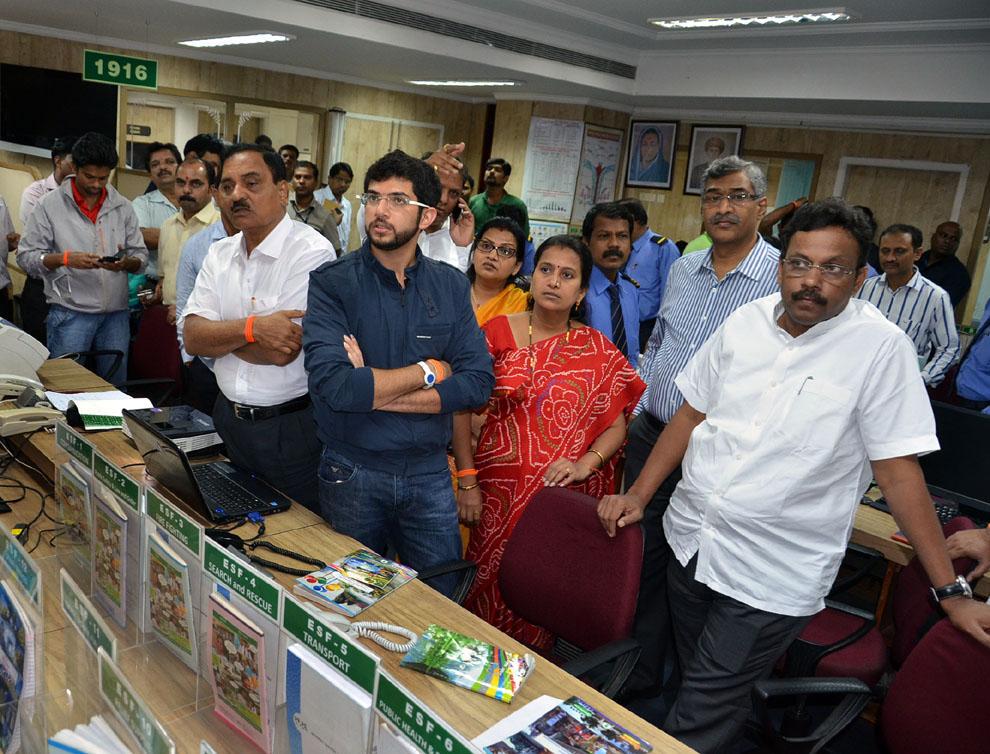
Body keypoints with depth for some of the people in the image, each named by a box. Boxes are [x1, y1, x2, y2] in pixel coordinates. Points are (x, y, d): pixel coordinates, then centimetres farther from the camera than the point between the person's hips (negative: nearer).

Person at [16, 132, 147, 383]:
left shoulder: (122, 207, 9)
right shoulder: (50, 205, 1)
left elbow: (141, 257, 9)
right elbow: (26, 256, -1)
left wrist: (125, 263, -13)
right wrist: (66, 259, -18)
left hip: (116, 313, 3)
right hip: (70, 313, -3)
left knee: (115, 388, 8)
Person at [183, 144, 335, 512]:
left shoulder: (312, 252, -17)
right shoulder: (220, 254, 5)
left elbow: (281, 352, -23)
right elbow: (192, 339, -4)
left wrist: (216, 332, -7)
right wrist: (251, 327, -22)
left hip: (292, 428, -6)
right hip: (230, 419, 6)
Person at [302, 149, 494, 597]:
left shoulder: (450, 286, 0)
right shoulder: (331, 284, -11)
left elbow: (477, 383, -11)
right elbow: (333, 385, -25)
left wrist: (373, 391, -18)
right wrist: (428, 371, -14)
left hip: (429, 473, 2)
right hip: (351, 473, -2)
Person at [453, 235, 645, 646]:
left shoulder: (598, 350, 2)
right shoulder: (498, 332, 0)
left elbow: (617, 426, 5)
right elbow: (462, 406, 0)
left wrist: (585, 464, -13)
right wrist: (467, 482, -4)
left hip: (565, 499, 0)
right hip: (498, 492, 0)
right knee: (489, 588, 7)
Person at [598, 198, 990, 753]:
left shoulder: (880, 347, -13)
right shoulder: (745, 322, 0)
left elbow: (899, 470, -10)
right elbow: (692, 413, 7)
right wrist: (639, 495, 4)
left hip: (773, 576, -4)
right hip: (690, 538, 5)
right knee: (695, 680, 22)